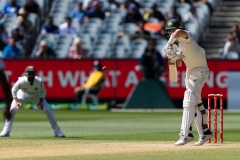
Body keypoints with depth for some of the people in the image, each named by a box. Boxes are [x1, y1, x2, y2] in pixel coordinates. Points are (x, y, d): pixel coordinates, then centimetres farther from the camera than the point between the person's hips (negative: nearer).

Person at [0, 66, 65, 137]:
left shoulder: (39, 81, -33)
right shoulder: (21, 81, -36)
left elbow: (43, 91, -11)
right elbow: (14, 90, -19)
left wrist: (41, 102, -24)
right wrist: (16, 101, -31)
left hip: (36, 96, 0)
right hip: (23, 95, 0)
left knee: (48, 110, -12)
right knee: (12, 110, -17)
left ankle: (57, 131, -1)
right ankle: (6, 131, -3)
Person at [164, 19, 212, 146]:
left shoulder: (186, 36, -19)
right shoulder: (178, 44, 7)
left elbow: (179, 32, -45)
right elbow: (178, 64, 7)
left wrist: (169, 44, -33)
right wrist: (174, 56, -14)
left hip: (200, 71, -10)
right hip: (190, 72, 10)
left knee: (189, 101, -18)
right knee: (196, 103, 14)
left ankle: (186, 134, -24)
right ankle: (205, 132, 23)